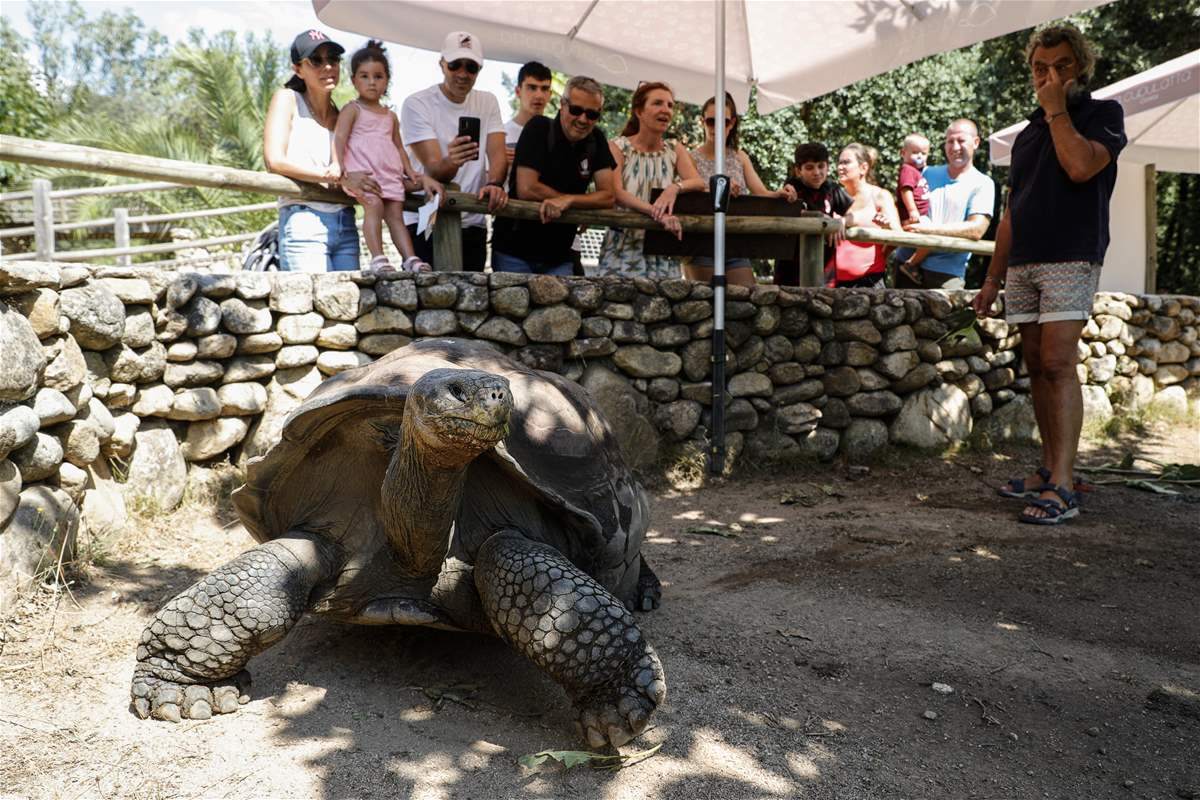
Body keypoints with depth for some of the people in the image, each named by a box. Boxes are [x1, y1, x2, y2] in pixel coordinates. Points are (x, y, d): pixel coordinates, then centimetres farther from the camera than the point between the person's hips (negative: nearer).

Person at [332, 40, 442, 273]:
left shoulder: (391, 116, 24)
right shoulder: (352, 110, 7)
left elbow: (399, 148, 28)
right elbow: (339, 138, -5)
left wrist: (411, 173, 17)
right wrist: (338, 168, -20)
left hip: (390, 174, 6)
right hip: (362, 171, -6)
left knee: (395, 213, -6)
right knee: (373, 205, -26)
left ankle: (410, 259, -16)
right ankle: (378, 258, -35)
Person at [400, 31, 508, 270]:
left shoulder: (488, 102, 9)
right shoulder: (417, 104, -6)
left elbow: (497, 155, -1)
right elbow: (433, 170, -15)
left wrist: (494, 184, -23)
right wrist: (451, 162, -39)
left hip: (472, 224, 4)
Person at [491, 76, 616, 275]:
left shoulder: (596, 140, 3)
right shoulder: (539, 128, -10)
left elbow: (607, 197, -3)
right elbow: (526, 189, -19)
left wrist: (568, 201, -22)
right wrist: (583, 202, -9)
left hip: (559, 257, 4)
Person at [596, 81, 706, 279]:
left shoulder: (675, 149, 12)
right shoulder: (618, 147, 0)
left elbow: (700, 183, -1)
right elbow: (616, 192, -15)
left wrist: (676, 187, -23)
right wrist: (656, 212, -30)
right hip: (624, 250, -3)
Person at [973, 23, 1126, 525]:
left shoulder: (1103, 114, 6)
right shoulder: (1028, 133, 23)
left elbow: (1080, 166, -17)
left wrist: (1056, 108, -5)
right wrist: (992, 278, 16)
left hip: (1071, 259, -6)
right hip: (1021, 265, 6)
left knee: (1057, 364, -16)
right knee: (1036, 366, 5)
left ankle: (1062, 487, -17)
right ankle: (1048, 469, 12)